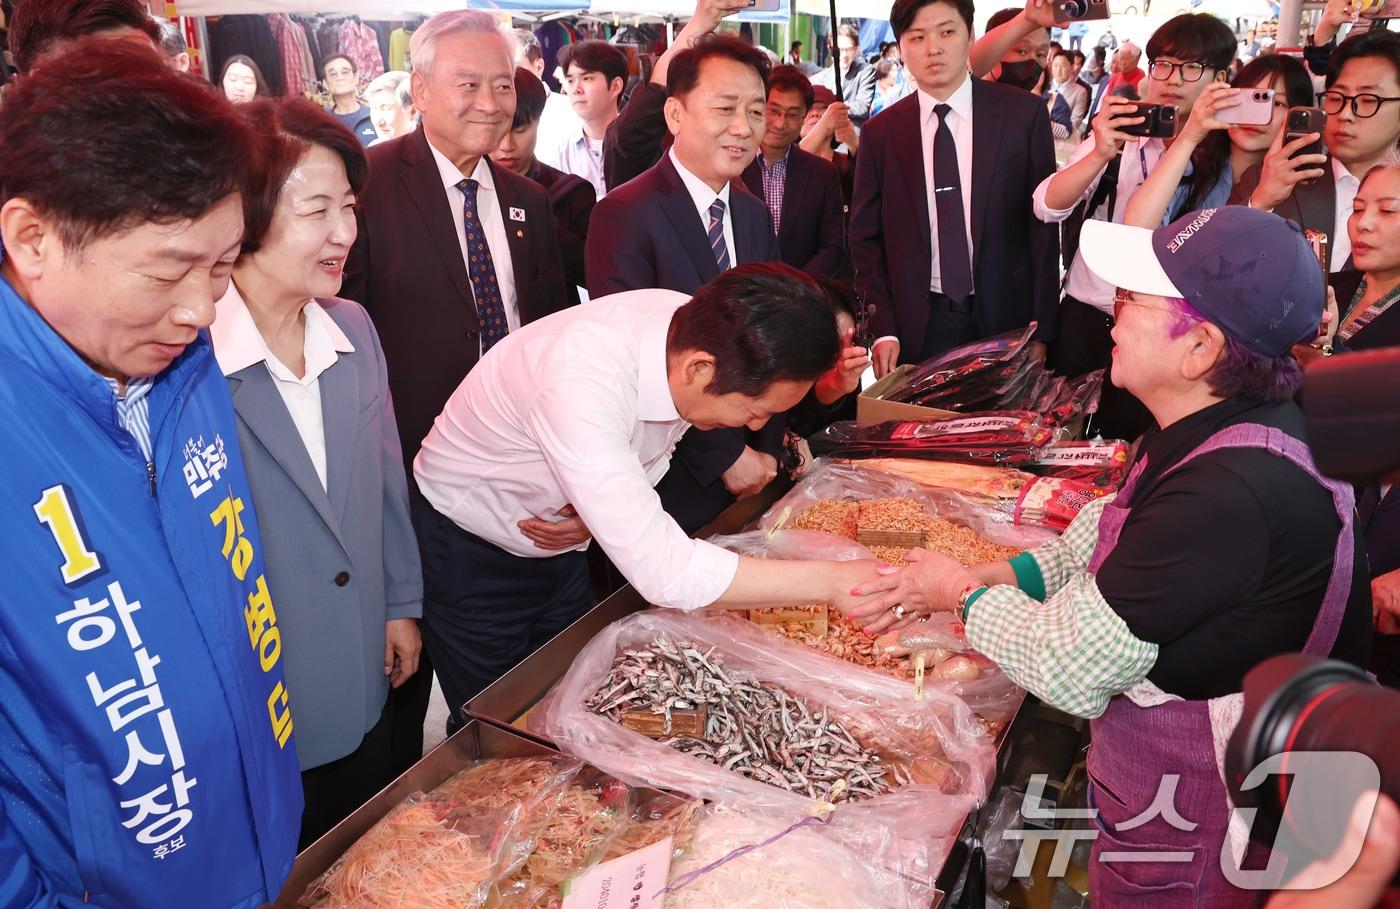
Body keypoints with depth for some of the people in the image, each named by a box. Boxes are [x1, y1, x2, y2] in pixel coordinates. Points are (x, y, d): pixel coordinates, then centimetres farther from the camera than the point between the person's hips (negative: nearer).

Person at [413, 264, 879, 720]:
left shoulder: (695, 329, -19)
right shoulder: (579, 383, -41)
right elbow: (664, 573, -42)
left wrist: (603, 510, -18)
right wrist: (832, 582, -40)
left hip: (556, 541, 6)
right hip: (469, 550, -6)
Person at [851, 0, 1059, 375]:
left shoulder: (1023, 113, -2)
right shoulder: (879, 133, 1)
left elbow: (1043, 223, 0)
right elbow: (866, 240, 3)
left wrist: (1041, 327, -5)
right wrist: (883, 331, -6)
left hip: (1006, 319, 0)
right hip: (918, 327, 0)